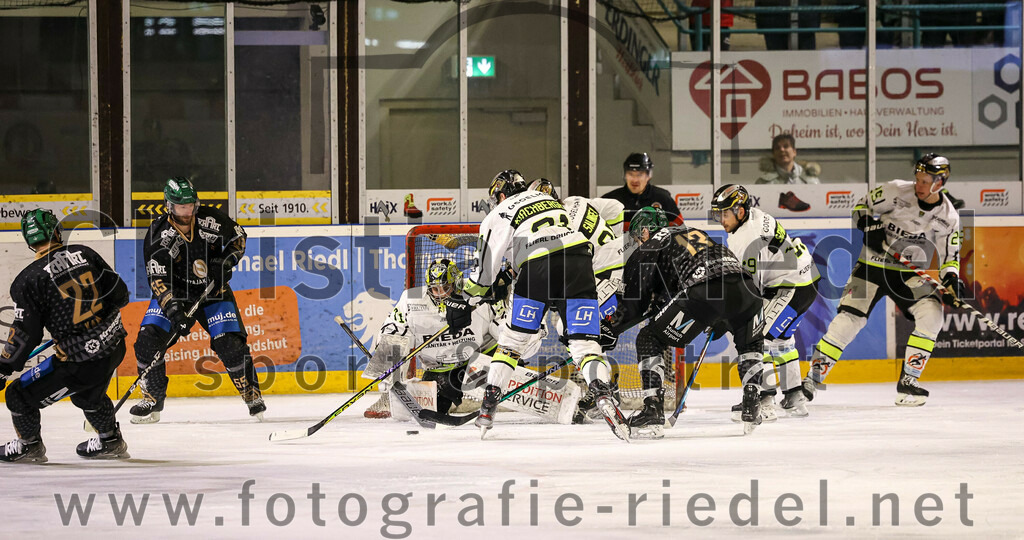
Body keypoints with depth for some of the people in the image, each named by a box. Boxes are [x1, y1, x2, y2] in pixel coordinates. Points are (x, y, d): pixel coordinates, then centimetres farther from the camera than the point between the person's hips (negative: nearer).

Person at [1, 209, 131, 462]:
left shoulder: (28, 280, -13)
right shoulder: (84, 254, -1)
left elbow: (25, 335, -12)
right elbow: (120, 294, 6)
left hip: (79, 362, -6)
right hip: (115, 349, 6)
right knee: (88, 394, 35)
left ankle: (29, 446, 30)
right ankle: (110, 441, 48)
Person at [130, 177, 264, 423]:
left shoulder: (210, 220, -15)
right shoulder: (158, 238, -20)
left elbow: (238, 236, 4)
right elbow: (158, 280, -24)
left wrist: (227, 260, -15)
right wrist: (173, 310, -37)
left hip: (214, 292, 0)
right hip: (175, 293, 0)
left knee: (230, 343, -14)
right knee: (149, 338, -14)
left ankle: (252, 394, 6)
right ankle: (152, 401, 1)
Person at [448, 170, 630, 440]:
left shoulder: (500, 215, 16)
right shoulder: (551, 200, 32)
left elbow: (485, 266, 13)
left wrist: (465, 302, 24)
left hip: (538, 268, -3)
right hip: (579, 261, 3)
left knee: (514, 337, 15)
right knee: (584, 342, 1)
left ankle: (489, 402, 15)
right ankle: (603, 394, -24)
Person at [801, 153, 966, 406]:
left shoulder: (947, 217, -5)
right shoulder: (897, 191, -12)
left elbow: (950, 257, 2)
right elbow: (863, 206, 1)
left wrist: (951, 281, -17)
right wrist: (870, 227, -18)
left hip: (909, 274, 2)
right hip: (873, 265, -2)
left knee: (931, 314, -20)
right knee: (849, 318, -15)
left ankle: (908, 382, -12)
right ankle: (812, 378, -5)